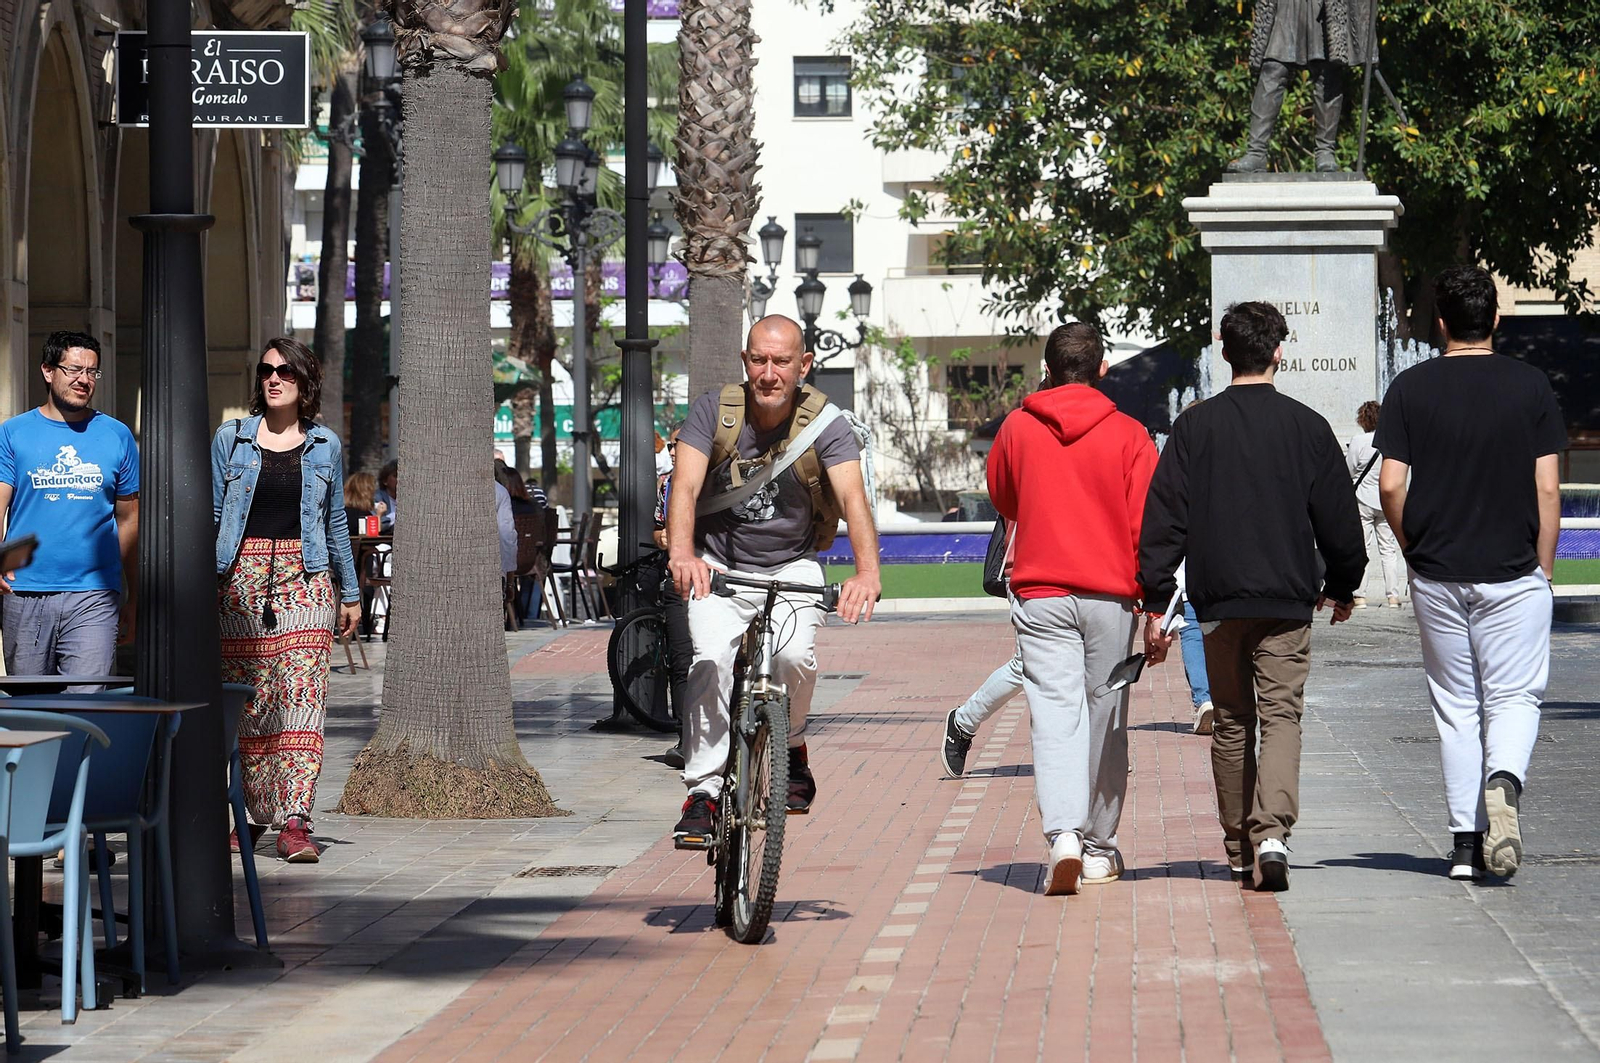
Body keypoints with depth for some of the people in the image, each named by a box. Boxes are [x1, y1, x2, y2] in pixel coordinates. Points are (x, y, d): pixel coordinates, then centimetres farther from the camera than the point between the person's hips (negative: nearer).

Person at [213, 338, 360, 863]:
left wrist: (349, 593, 17)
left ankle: (294, 823, -16)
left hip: (305, 580, 0)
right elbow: (211, 515, 8)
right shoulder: (231, 439, 7)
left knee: (301, 698, -11)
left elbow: (335, 523, 17)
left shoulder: (324, 445, 11)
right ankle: (258, 812, 16)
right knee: (249, 700, 2)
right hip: (243, 577, 0)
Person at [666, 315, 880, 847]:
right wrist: (681, 552, -43)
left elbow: (852, 497, -27)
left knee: (794, 655, -25)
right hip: (719, 563, 0)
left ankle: (790, 744, 7)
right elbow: (685, 486, -23)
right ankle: (703, 793, -17)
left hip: (791, 565, 0)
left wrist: (867, 572, -45)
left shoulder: (824, 424, -14)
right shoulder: (714, 410, -12)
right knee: (713, 656, -24)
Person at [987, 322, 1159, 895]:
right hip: (1109, 592, 0)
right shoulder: (1127, 435, -3)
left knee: (1054, 714, -6)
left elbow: (1003, 499, 19)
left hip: (1039, 594, 0)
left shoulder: (1017, 429, 2)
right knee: (1105, 718, 11)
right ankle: (1099, 848, 19)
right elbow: (1147, 524, -5)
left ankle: (1063, 834, -26)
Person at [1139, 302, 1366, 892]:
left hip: (1218, 600, 1)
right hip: (1287, 600, -1)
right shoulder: (1306, 426, 1)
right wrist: (1342, 585, 21)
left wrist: (1155, 601, 0)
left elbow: (1164, 517, -2)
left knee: (1231, 722, 13)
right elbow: (1338, 517, 6)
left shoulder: (1195, 426, 1)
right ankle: (1272, 831, -25)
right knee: (1282, 716, -3)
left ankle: (1239, 847, 18)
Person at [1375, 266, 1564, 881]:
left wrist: (1414, 548, 11)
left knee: (1456, 707, 9)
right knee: (1514, 697, 5)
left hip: (1437, 575, 1)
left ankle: (1466, 843, 8)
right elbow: (1547, 489, -3)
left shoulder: (1411, 388, -1)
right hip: (1514, 576, -1)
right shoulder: (1530, 386, -2)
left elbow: (1390, 485, -5)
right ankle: (1505, 779, -25)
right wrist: (1544, 570, 6)